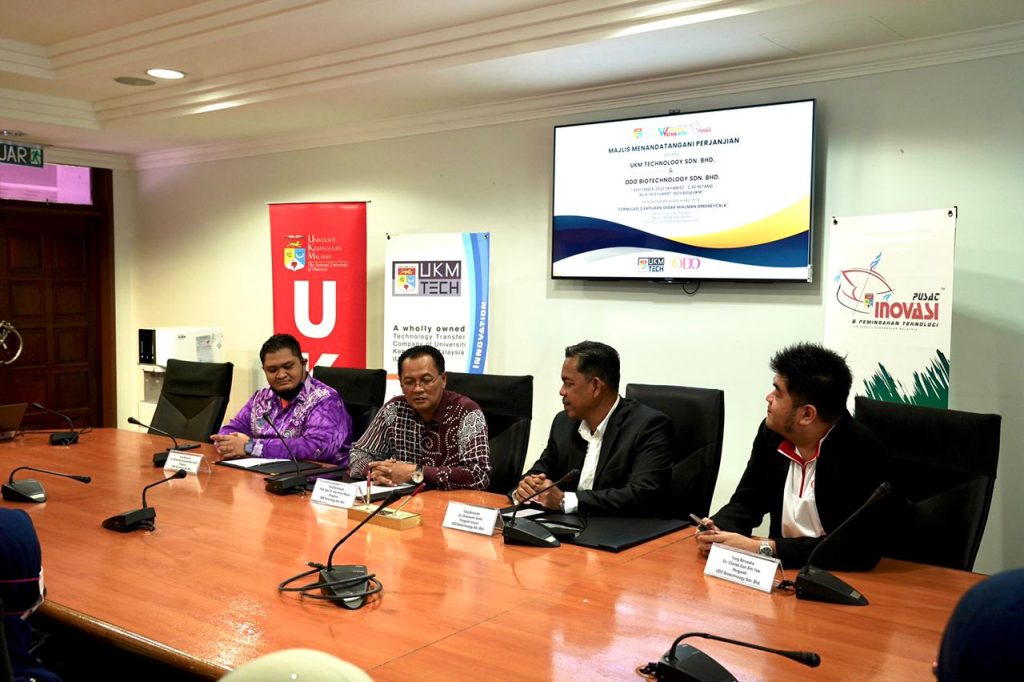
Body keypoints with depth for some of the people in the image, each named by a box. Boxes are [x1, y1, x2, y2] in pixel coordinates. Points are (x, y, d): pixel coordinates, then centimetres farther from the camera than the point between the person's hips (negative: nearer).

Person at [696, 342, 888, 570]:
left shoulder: (861, 451, -18)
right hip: (783, 570, 5)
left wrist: (763, 549, -25)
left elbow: (859, 547, -24)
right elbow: (746, 503, 8)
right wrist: (717, 531, -13)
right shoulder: (772, 432, -2)